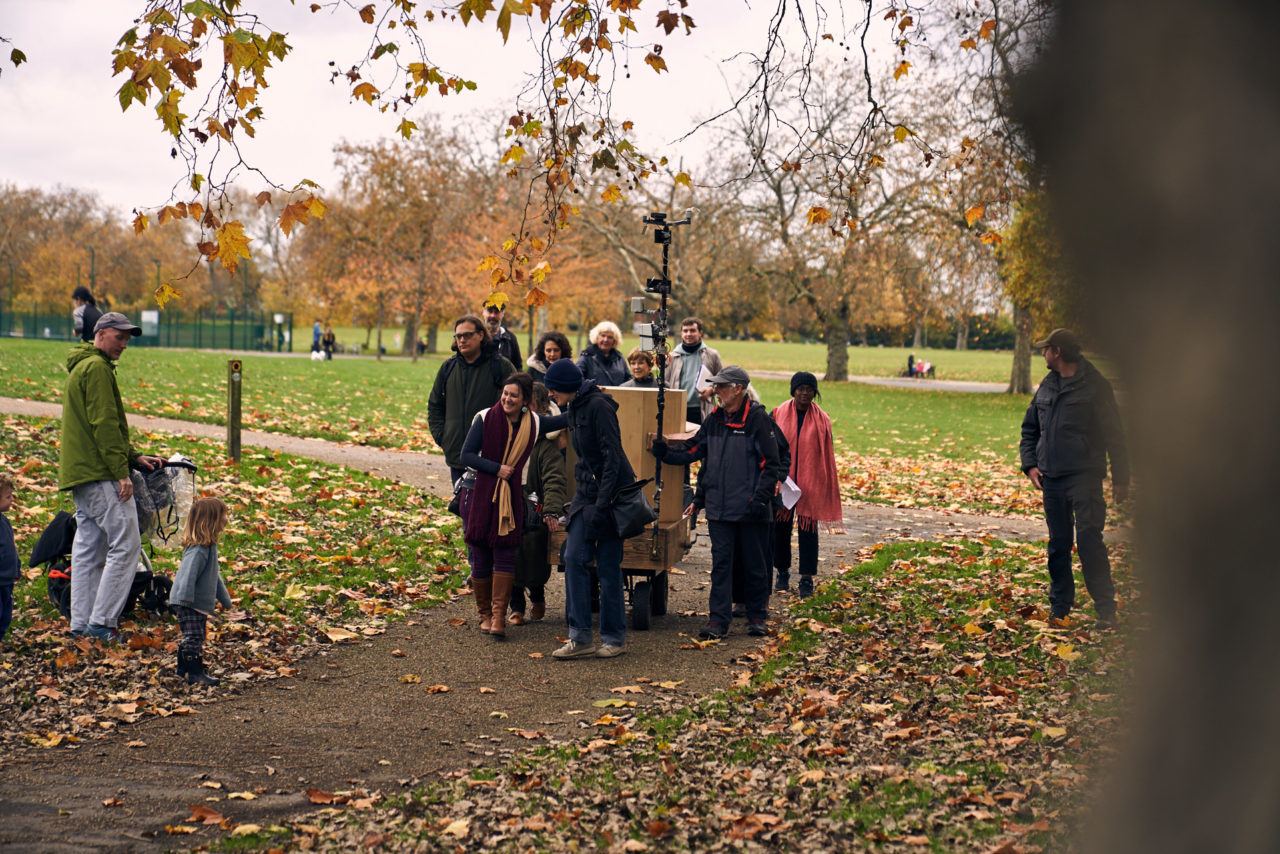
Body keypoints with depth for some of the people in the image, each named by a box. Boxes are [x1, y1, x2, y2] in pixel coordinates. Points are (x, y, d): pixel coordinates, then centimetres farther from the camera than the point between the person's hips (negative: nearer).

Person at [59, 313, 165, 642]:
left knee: (88, 548, 10)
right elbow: (104, 424, -18)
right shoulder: (97, 368, -11)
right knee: (126, 544, -9)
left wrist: (134, 456, 19)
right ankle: (101, 621, -10)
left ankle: (81, 623, 11)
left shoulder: (80, 367, 23)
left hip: (80, 474, 11)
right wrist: (121, 472, -18)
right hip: (100, 475, -11)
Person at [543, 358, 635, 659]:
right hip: (586, 492, 8)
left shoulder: (598, 406, -16)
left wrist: (601, 504, -23)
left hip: (611, 492, -8)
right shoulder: (573, 409, 11)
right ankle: (580, 638, 0)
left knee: (608, 566, -1)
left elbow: (612, 457, -20)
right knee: (574, 558, -2)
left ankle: (613, 638, 12)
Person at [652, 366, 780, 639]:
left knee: (754, 563, 6)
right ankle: (718, 619, 5)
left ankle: (757, 616, 20)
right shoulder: (714, 420, 11)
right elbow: (694, 452, 16)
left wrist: (760, 498, -14)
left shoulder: (758, 419, -6)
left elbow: (771, 464, -7)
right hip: (719, 507, 4)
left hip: (750, 509, -4)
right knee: (721, 563, 2)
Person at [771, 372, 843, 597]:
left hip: (810, 484, -1)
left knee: (808, 528, 0)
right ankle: (782, 572, 24)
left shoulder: (822, 420, 2)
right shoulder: (779, 415, 0)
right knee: (780, 526, 7)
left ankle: (807, 578, 6)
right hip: (782, 482, 1)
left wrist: (827, 489, 5)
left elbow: (827, 456, 6)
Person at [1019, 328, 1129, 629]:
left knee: (1089, 538, -13)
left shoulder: (1095, 386, -4)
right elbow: (1030, 429, 22)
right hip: (1051, 479, 6)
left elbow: (1113, 435, -5)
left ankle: (1105, 607, -8)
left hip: (1085, 477, -6)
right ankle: (1059, 605, 19)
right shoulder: (1046, 386, 14)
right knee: (1058, 544, 10)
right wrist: (1030, 463, 6)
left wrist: (1120, 479, -8)